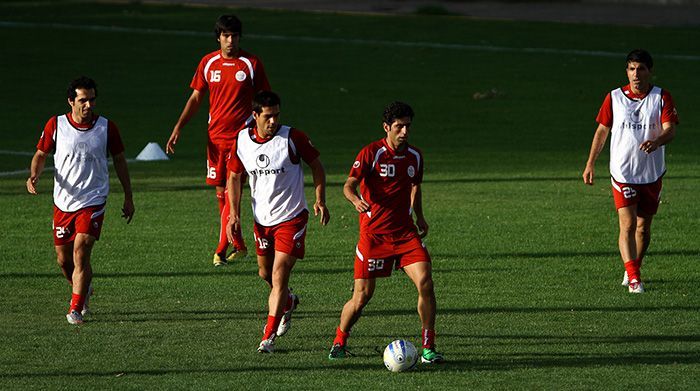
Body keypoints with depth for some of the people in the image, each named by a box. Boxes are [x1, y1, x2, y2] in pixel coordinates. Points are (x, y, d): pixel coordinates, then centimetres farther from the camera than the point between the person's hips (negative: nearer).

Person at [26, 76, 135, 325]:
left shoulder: (106, 127, -2)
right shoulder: (56, 125, -2)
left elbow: (119, 160, 9)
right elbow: (41, 154, 8)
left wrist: (128, 197, 11)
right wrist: (34, 175, -14)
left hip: (93, 200, -2)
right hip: (63, 201, 2)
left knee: (81, 252, -17)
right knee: (63, 259, 8)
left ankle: (76, 309, -9)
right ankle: (83, 290, 38)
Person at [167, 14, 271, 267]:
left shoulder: (251, 64, -2)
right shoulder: (208, 63, 6)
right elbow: (196, 98, 12)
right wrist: (178, 128, 3)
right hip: (215, 136, 4)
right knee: (220, 193, 7)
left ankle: (221, 251, -11)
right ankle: (239, 246, 20)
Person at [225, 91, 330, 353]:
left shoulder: (292, 137, -14)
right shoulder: (241, 141, -3)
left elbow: (316, 165, -1)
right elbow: (235, 176, 9)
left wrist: (320, 201, -9)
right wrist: (234, 215, 2)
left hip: (291, 218, -5)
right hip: (261, 219, 5)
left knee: (279, 275, -11)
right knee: (266, 273, 18)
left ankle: (269, 336, -5)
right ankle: (288, 302, 50)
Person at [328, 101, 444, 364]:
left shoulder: (415, 156, 7)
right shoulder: (371, 153, -9)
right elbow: (349, 184, -15)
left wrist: (419, 216, 18)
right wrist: (356, 200, -35)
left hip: (405, 231, 4)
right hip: (373, 232, -4)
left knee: (425, 281, -14)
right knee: (362, 295, -3)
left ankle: (428, 348, -5)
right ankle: (339, 343, 21)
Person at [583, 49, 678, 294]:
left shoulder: (661, 97, -2)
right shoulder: (614, 97, 1)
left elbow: (670, 129, -13)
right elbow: (602, 130, 10)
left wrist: (656, 142, -35)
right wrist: (590, 164, 8)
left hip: (652, 173, 1)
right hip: (623, 173, -1)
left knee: (643, 227, 11)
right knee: (628, 225, -14)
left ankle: (633, 271, 30)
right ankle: (633, 278, -17)